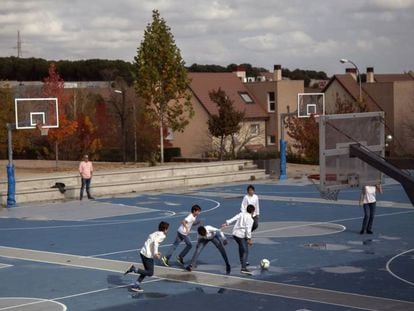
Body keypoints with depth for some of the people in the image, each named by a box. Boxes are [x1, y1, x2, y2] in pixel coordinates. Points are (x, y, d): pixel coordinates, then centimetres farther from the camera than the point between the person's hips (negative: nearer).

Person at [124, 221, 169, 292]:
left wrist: (155, 252, 24)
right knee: (150, 273, -2)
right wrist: (155, 253, -28)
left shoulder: (155, 233, 19)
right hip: (148, 255, -9)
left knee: (147, 271, 18)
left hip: (143, 252, 9)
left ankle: (136, 285, 10)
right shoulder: (162, 235, -6)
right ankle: (133, 269, -13)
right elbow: (155, 242, -23)